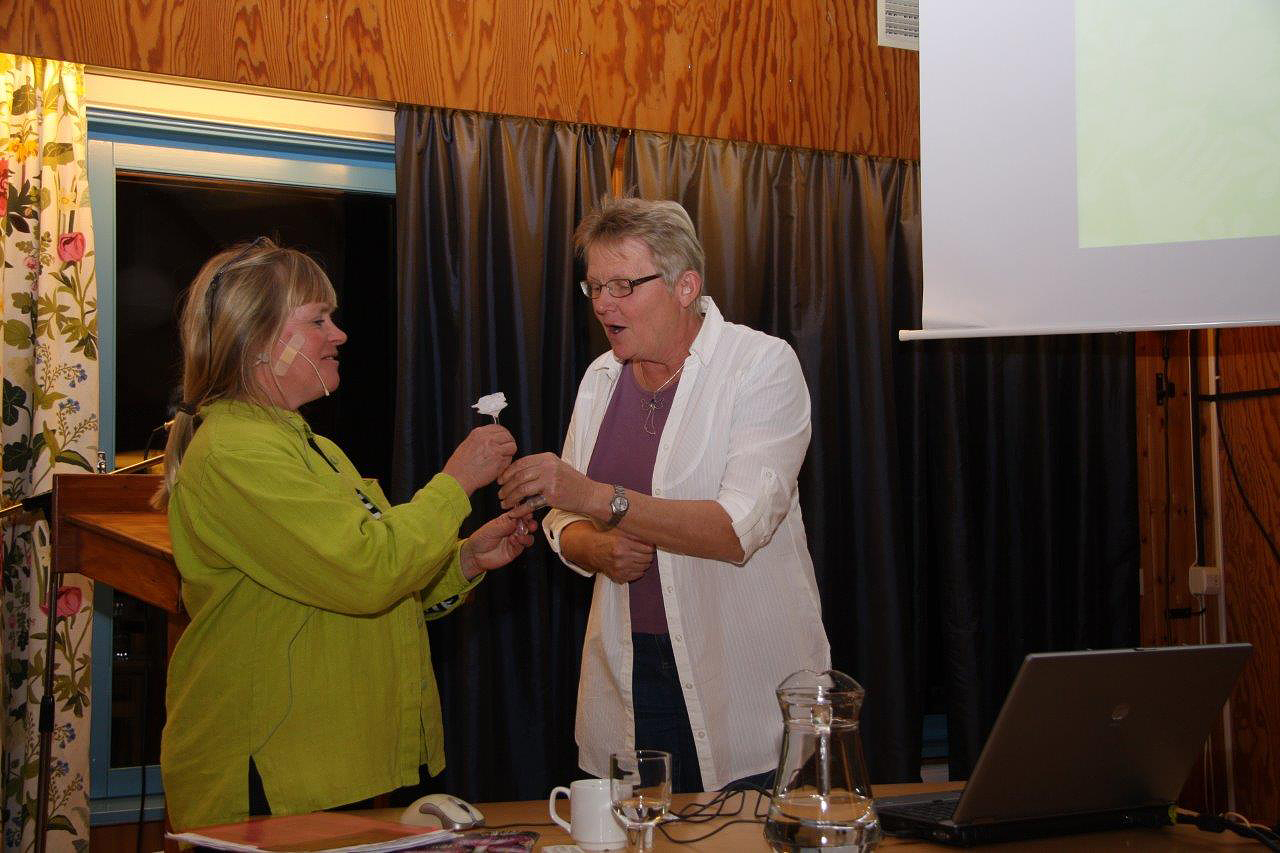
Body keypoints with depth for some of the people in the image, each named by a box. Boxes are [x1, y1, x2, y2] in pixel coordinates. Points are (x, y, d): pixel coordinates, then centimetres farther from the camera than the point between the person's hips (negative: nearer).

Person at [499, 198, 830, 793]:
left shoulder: (762, 362, -8)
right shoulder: (601, 378, 9)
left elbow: (741, 527, -20)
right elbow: (566, 523, 14)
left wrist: (600, 498, -28)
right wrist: (599, 548, -9)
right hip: (629, 672, 4)